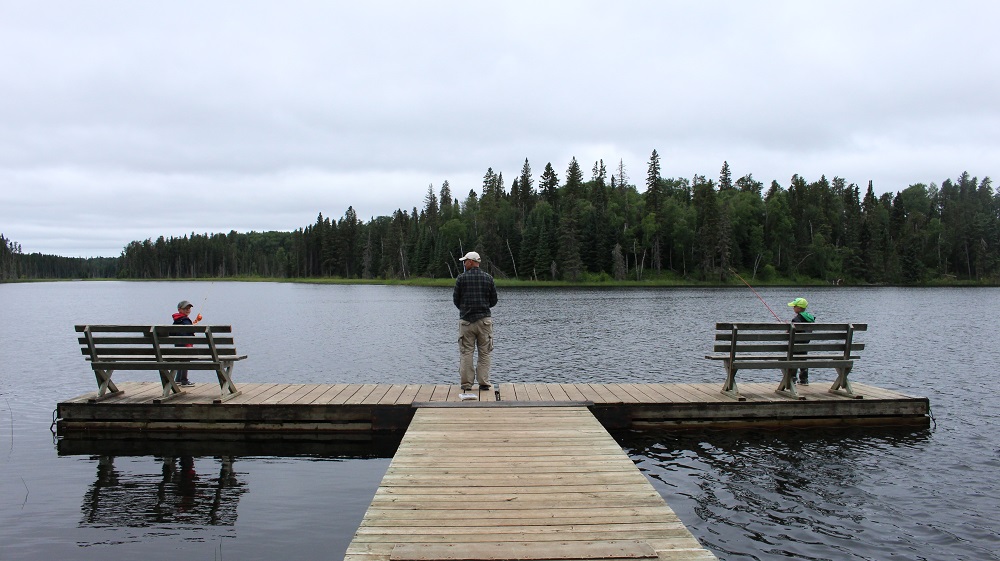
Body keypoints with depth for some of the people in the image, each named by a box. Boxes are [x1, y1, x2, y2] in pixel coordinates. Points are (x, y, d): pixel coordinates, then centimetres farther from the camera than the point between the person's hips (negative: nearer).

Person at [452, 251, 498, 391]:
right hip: (484, 320, 1)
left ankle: (466, 383, 4)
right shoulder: (489, 278, 3)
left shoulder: (461, 278, -3)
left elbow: (456, 299, 3)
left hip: (466, 320, -1)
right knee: (484, 353, 7)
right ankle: (484, 382, 5)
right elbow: (494, 301, 6)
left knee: (466, 352, 4)